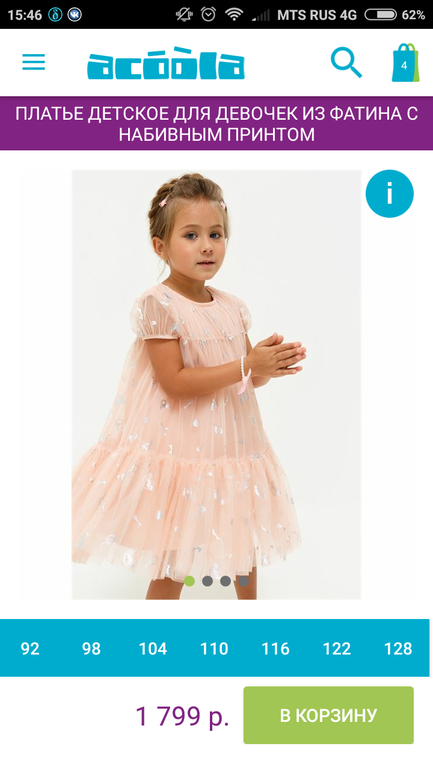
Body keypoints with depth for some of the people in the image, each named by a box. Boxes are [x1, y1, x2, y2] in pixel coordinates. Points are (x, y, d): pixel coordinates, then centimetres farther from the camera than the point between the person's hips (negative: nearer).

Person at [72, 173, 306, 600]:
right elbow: (174, 382, -21)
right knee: (171, 566, 5)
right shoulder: (157, 304, -16)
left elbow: (246, 378, 10)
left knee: (245, 545, 21)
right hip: (178, 449, -6)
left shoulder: (232, 307, 4)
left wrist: (269, 365, -13)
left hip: (230, 447, 7)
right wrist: (247, 365, -24)